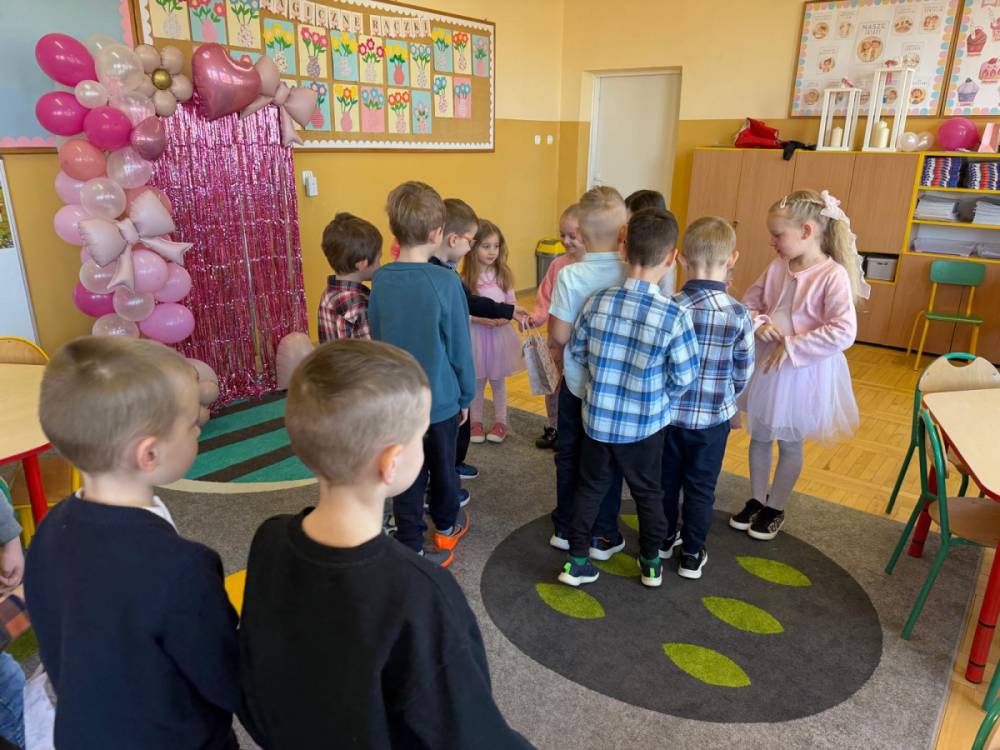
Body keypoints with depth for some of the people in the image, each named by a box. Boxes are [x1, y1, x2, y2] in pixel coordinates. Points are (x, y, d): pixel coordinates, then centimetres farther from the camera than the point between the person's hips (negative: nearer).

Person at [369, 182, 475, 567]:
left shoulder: (380, 280, -8)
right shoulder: (446, 281, -19)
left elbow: (376, 341, 3)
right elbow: (459, 346, -12)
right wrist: (466, 395, 2)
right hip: (441, 399, -2)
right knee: (443, 468, 19)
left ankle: (411, 548, 19)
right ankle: (445, 528, 41)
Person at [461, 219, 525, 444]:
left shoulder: (504, 274, -1)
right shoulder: (465, 278, -11)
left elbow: (511, 302, 2)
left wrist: (505, 317, -17)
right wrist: (480, 319, -24)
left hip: (500, 334, 2)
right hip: (476, 334, -2)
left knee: (498, 381, 15)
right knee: (476, 382, 12)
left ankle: (500, 422, 28)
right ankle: (475, 422, 27)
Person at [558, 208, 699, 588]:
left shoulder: (597, 301, -11)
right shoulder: (674, 315, -21)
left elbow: (577, 351, 1)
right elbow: (684, 376, -13)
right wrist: (660, 399, 7)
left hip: (597, 417, 2)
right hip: (644, 424, -2)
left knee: (590, 487, 19)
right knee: (648, 492, 19)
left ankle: (577, 561, 26)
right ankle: (651, 563, 36)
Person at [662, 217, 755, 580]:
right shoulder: (739, 315, -16)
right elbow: (742, 375, -5)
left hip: (668, 412, 1)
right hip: (713, 417, -1)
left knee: (666, 479, 20)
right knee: (701, 487, 15)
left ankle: (664, 539, 38)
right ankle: (692, 554, 27)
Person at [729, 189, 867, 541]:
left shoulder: (833, 275, -19)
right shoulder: (777, 268, -3)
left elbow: (843, 332, -25)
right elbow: (748, 304, 8)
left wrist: (792, 347, -24)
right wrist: (758, 324, -13)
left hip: (804, 372, -5)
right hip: (766, 366, 5)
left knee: (790, 444, 14)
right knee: (759, 437, 17)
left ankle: (775, 508, 33)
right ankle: (757, 499, 37)